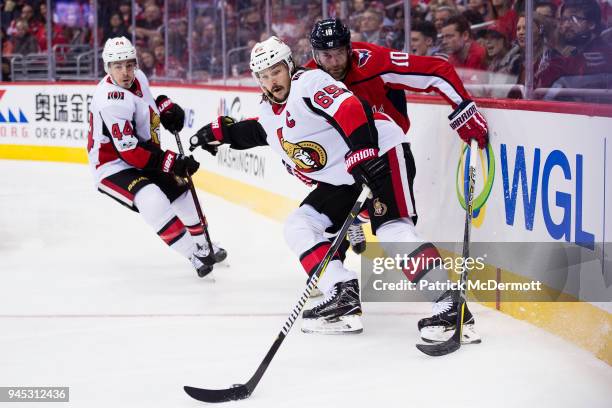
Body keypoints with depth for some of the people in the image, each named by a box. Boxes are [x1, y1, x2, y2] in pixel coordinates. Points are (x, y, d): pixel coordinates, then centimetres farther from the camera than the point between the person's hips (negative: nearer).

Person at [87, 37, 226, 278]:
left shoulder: (137, 78, -2)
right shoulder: (112, 101, -29)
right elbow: (128, 150, -32)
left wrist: (165, 106, 2)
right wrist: (171, 162, -31)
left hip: (142, 157, 10)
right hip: (112, 166, -10)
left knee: (181, 193, 18)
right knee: (153, 201, -31)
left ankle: (203, 247, 42)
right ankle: (195, 257, -24)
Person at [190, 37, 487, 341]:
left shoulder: (309, 83, -15)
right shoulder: (269, 111, 13)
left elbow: (351, 110, -30)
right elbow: (255, 131, 38)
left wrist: (363, 155, -38)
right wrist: (220, 131, 31)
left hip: (380, 154, -10)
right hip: (342, 179, 10)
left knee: (391, 230, -28)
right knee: (298, 226, 1)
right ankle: (344, 295, -9)